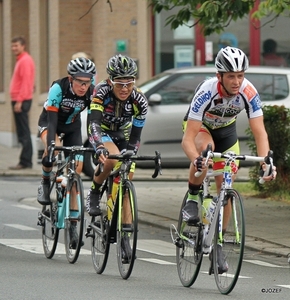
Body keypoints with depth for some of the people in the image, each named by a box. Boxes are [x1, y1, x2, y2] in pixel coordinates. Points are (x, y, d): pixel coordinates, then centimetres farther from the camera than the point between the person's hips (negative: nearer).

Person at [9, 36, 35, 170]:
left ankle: (25, 162, -9)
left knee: (23, 133, -9)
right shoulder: (20, 60, 18)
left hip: (21, 101, -10)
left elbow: (26, 82, -19)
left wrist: (20, 101, -22)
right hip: (18, 100, 10)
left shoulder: (25, 61, -11)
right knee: (22, 133, 10)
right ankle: (26, 162, 12)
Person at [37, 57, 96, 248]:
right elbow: (51, 119, -38)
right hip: (49, 123, -3)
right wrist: (51, 144, -49)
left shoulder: (92, 93, -26)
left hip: (72, 126, 3)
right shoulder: (58, 88, -34)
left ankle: (73, 225, 0)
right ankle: (45, 184, -7)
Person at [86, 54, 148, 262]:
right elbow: (94, 124, -43)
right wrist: (100, 147, -60)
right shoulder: (102, 92, -32)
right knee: (113, 159, -36)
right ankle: (94, 192, -9)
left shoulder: (139, 101, -24)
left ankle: (126, 236, -2)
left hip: (122, 136, 3)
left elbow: (135, 137, -18)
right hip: (102, 133, -3)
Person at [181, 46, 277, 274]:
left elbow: (260, 132, -30)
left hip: (226, 130, 3)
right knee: (206, 146, -38)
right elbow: (188, 138, -40)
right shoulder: (207, 91, -38)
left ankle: (218, 243, 10)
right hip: (199, 127, -3)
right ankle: (192, 198, -17)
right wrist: (196, 159, -60)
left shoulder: (249, 93, -31)